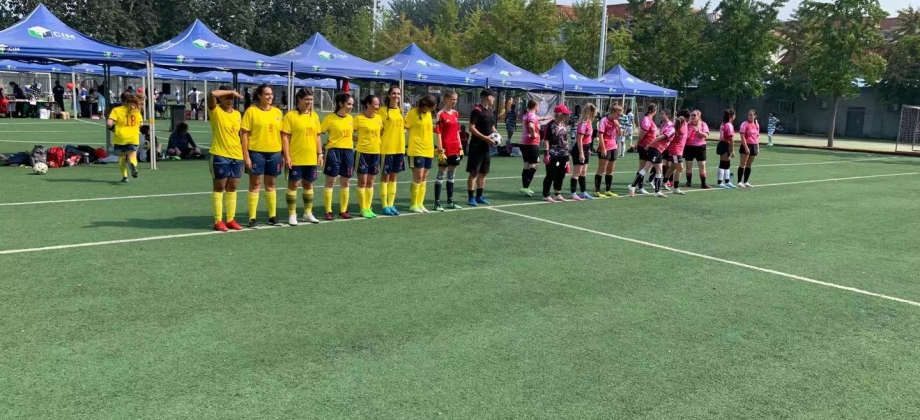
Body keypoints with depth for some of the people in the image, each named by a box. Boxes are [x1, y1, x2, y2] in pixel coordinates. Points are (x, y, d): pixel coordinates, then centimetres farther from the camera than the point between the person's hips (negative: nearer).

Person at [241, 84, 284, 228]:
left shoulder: (277, 112, 8)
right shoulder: (251, 111, -5)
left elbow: (281, 133, 13)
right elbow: (244, 134, -6)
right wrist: (246, 155, -12)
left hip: (274, 152, 4)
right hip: (256, 152, -4)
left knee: (271, 184, 13)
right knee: (255, 184, 1)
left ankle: (272, 216, 22)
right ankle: (252, 218, 6)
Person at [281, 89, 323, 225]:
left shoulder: (314, 116, 10)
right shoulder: (291, 115, -6)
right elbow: (285, 137, -9)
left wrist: (320, 154, 9)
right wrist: (287, 156, -14)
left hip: (311, 158, 5)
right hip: (295, 158, -5)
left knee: (308, 184, 13)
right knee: (293, 184, 1)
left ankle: (308, 213, 25)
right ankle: (292, 214, 10)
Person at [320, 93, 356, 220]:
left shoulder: (350, 118, 8)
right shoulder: (330, 118, -8)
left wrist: (353, 145, 13)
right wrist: (326, 143, -15)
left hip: (348, 152, 5)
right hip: (334, 151, -5)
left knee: (346, 183, 9)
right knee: (330, 182, 0)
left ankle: (343, 210, 18)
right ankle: (328, 211, 6)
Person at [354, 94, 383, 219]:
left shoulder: (379, 118, 6)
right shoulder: (359, 118, -10)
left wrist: (377, 141, 6)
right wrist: (360, 140, -11)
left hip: (376, 152, 5)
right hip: (362, 152, -5)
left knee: (370, 182, 11)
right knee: (362, 182, 1)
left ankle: (368, 208, 18)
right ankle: (363, 209, 8)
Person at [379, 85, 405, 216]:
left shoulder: (401, 111, 11)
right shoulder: (384, 110, -7)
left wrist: (403, 131, 7)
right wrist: (380, 142, -16)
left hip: (399, 148, 6)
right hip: (387, 148, -6)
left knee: (394, 176, 11)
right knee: (385, 176, 2)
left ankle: (391, 204, 18)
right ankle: (385, 206, 8)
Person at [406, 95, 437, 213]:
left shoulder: (428, 113, 11)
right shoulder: (413, 113, -11)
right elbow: (403, 127, -11)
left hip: (428, 150, 7)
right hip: (417, 150, -7)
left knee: (424, 178, 9)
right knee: (418, 177, -7)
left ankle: (420, 203, 16)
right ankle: (413, 204, 4)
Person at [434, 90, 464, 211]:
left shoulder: (456, 113, 11)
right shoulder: (441, 114, -9)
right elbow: (438, 133, -12)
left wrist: (461, 147, 12)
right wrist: (440, 151, -15)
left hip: (455, 149, 7)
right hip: (445, 150, -7)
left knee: (452, 176, 13)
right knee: (441, 176, 0)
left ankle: (450, 202, 21)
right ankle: (437, 203, 5)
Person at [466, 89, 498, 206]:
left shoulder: (491, 111, 13)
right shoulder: (477, 110, -12)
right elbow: (471, 128, -17)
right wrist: (485, 137, -22)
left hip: (487, 146, 8)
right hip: (477, 146, -8)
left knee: (484, 172, 13)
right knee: (474, 172, -4)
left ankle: (479, 196, 22)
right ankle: (471, 198, 1)